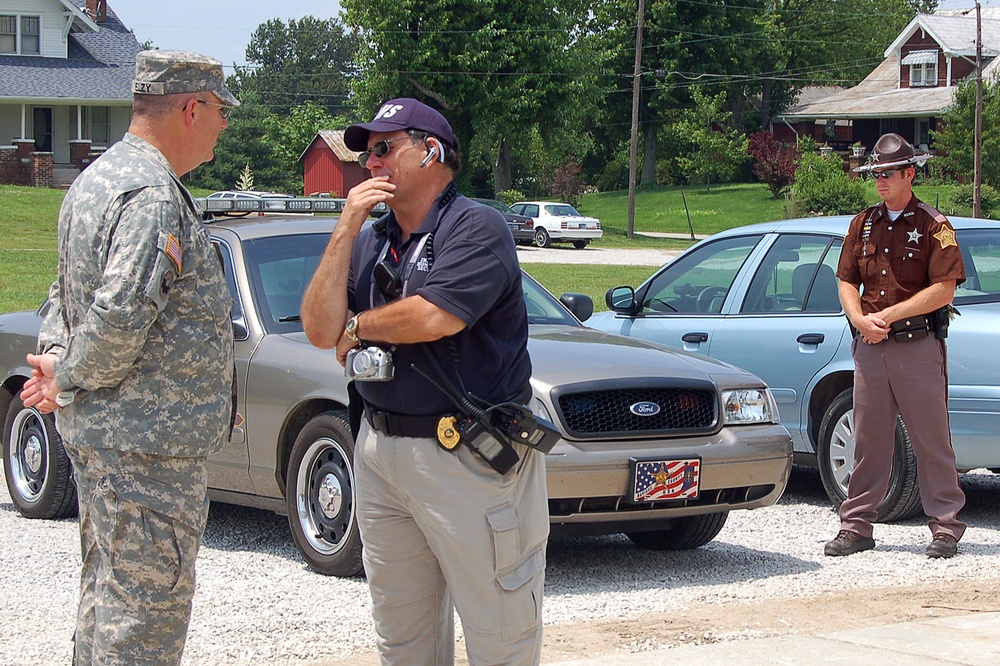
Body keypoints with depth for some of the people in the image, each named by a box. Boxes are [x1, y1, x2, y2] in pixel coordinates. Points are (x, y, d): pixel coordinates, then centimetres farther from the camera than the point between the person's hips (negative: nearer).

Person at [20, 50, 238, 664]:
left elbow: (67, 291, 21)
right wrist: (70, 381, -13)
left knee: (108, 591, 19)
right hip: (149, 440, -11)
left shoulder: (98, 177, 15)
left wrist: (54, 355, 4)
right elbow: (120, 316, -28)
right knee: (149, 603, -5)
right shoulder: (154, 196, -20)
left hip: (98, 432, 11)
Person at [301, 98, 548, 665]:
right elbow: (321, 331, 2)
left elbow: (433, 317, -22)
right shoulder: (370, 241, 13)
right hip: (380, 450, 7)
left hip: (471, 461, -7)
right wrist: (346, 231, -4)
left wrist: (356, 328, -3)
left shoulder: (476, 227, -8)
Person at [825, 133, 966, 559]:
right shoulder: (862, 225, 14)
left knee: (931, 440, -2)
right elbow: (847, 281, 14)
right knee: (868, 440, 8)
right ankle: (857, 525, 13)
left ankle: (945, 526, 4)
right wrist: (860, 319, -6)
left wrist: (890, 315, -13)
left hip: (918, 345, -5)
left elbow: (943, 289, -10)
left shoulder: (933, 227, -2)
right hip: (870, 348, 5)